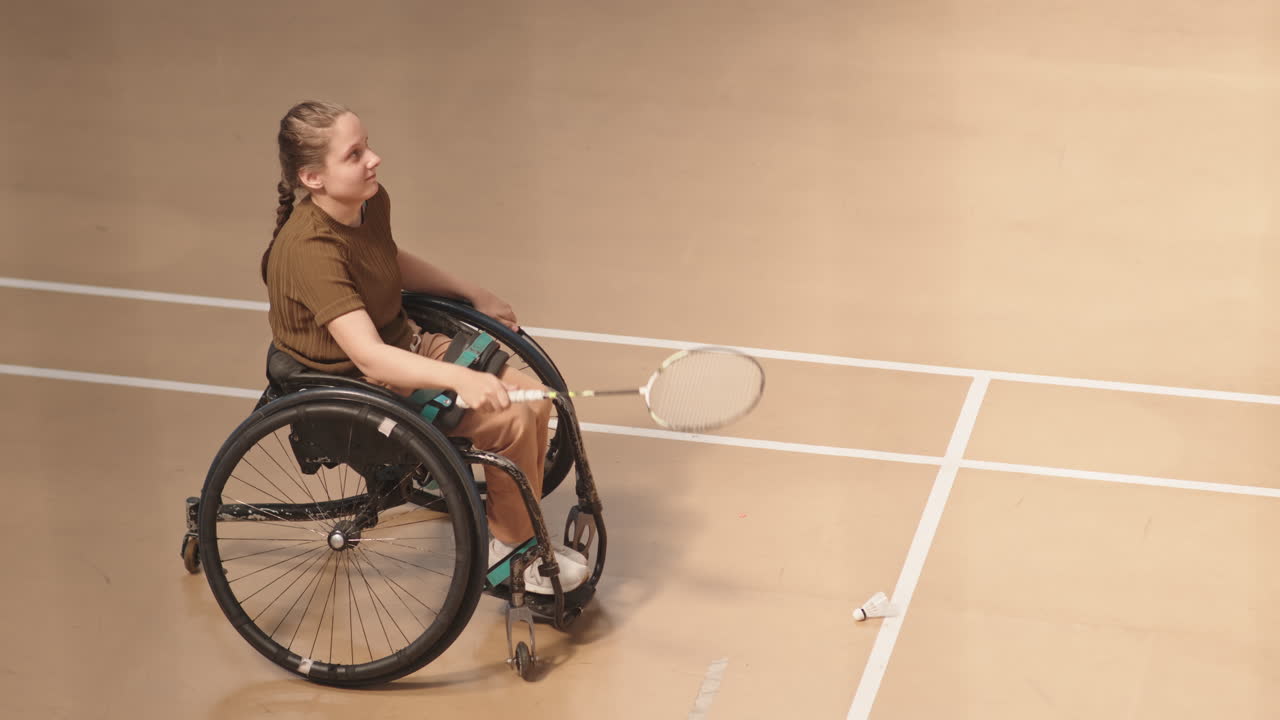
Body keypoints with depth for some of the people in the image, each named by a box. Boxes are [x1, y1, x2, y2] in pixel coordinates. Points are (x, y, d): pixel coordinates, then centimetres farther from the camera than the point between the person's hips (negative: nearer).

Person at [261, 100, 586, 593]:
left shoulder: (372, 202, -5)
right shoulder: (311, 250, -32)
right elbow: (369, 356, -39)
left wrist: (473, 294, 21)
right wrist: (457, 377, -51)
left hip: (404, 345, 9)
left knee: (533, 399, 0)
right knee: (510, 420, -17)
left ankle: (513, 534, 14)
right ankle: (509, 547, 4)